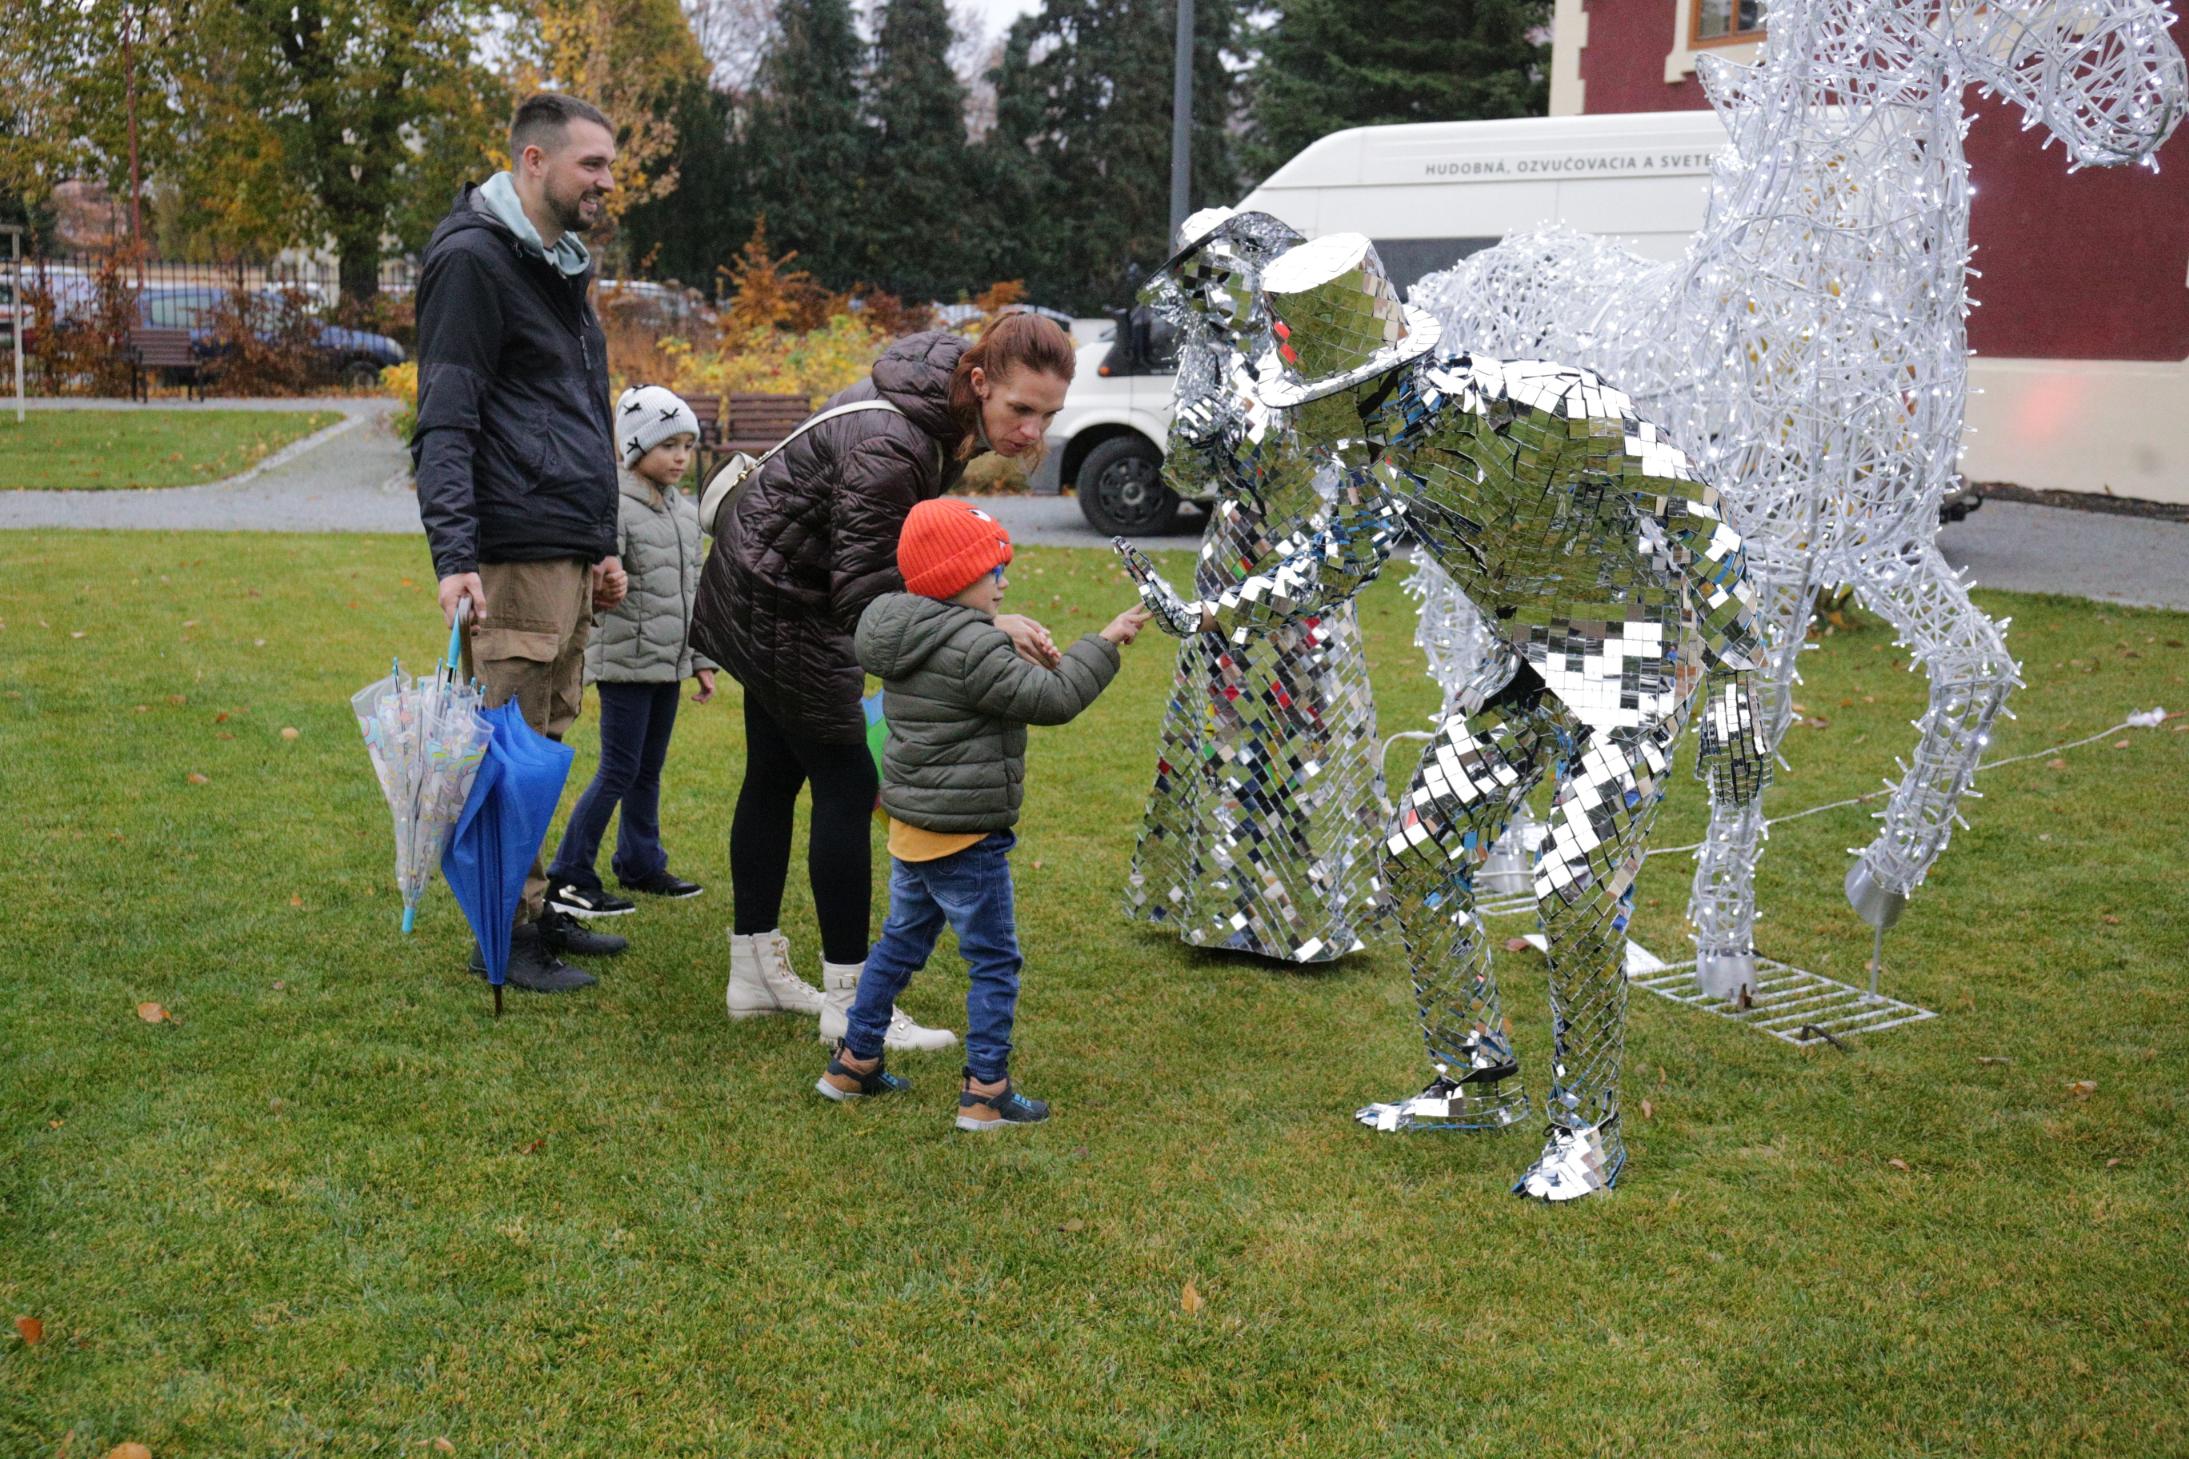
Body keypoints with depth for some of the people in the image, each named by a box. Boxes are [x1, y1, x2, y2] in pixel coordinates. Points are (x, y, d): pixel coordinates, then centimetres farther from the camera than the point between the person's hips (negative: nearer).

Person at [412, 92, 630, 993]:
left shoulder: (561, 265, 21)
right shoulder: (473, 260, -8)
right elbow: (444, 426, -15)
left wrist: (603, 547, 26)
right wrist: (454, 557, -24)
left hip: (569, 558, 9)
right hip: (515, 557, -9)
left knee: (542, 745, 14)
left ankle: (538, 911, 23)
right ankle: (507, 934, 5)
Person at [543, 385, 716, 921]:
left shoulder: (686, 511, 13)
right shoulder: (616, 508, -13)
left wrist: (700, 660, 18)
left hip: (668, 664, 8)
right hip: (625, 661, -8)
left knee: (649, 768, 16)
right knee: (619, 771, -5)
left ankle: (641, 864, 28)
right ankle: (568, 879, 3)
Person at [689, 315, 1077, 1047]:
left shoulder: (957, 411, -9)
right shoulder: (889, 447, -36)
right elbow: (867, 605, -33)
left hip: (770, 586, 9)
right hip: (778, 606, -9)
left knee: (774, 775, 15)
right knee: (846, 784, -7)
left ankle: (754, 973, 27)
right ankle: (850, 1003, 1)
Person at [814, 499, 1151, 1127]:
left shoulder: (907, 637, 7)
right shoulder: (973, 650, -22)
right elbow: (1051, 698, -20)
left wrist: (1013, 647, 9)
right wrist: (1104, 644, -12)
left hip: (912, 828, 9)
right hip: (966, 839, -9)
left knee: (900, 942, 22)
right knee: (995, 961, 3)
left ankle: (854, 1061, 30)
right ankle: (986, 1093, 8)